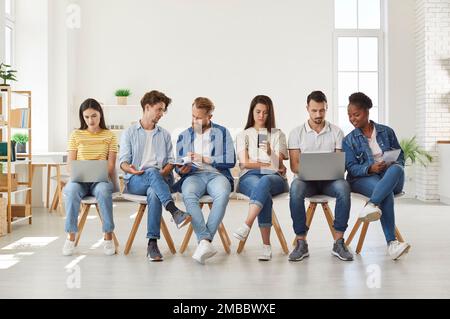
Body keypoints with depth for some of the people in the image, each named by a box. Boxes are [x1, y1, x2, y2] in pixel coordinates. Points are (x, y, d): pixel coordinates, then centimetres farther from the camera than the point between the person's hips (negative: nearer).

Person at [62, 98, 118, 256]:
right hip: (79, 179, 1)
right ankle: (71, 236, -25)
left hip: (101, 179, -1)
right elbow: (70, 164, 8)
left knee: (103, 190, -37)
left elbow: (111, 165, 4)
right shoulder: (76, 135, 13)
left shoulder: (109, 136, 10)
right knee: (72, 190, -35)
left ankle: (108, 236, -26)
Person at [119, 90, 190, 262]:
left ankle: (152, 243, -41)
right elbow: (123, 161, 6)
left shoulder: (165, 135, 24)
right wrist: (131, 169, -17)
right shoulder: (129, 133, 16)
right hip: (135, 181, -1)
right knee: (152, 171, -38)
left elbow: (170, 161, 15)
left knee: (154, 193, -36)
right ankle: (175, 211, -51)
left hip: (160, 180, 1)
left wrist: (163, 172, -7)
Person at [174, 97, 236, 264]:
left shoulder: (222, 132, 15)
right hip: (193, 176, 1)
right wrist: (182, 169, -7)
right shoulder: (184, 136, 22)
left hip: (217, 174, -1)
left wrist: (204, 159, -5)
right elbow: (179, 166, 17)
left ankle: (204, 241, -38)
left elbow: (231, 160, 2)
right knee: (188, 195, -36)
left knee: (223, 194, -38)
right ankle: (206, 242, -42)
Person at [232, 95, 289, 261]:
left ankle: (246, 227, -53)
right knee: (265, 196, -37)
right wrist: (269, 164, 3)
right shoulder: (243, 135, 20)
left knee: (264, 182, -40)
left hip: (274, 177, 0)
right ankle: (266, 245, -40)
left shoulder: (278, 134, 20)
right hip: (249, 177, 0)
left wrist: (270, 152, -8)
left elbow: (278, 165, 7)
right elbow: (245, 163, 5)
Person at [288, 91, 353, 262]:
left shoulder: (336, 132, 10)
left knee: (343, 187, -34)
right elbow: (294, 165, 1)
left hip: (330, 179, 1)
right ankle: (301, 242, -28)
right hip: (306, 179, 0)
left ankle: (338, 242, -26)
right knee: (296, 187, -36)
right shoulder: (297, 133, 8)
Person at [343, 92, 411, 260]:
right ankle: (391, 243, -44)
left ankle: (371, 205, -52)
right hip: (363, 179, -2)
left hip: (391, 177, 2)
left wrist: (396, 164, -10)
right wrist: (370, 169, -20)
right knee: (387, 193, -37)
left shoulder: (387, 131, 14)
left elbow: (400, 155, 15)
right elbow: (352, 167, 0)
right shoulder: (349, 140, 9)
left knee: (396, 170, -37)